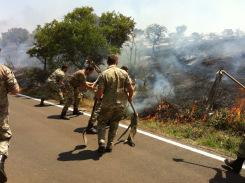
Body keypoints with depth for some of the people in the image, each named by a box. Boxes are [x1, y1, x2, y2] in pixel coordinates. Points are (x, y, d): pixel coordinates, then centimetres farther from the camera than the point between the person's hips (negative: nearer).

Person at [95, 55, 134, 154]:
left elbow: (100, 91, -14)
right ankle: (110, 145, 22)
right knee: (114, 124, 18)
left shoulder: (104, 74, -9)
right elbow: (131, 89, -2)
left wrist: (97, 97, 7)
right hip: (121, 104, 3)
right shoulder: (124, 73, -1)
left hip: (108, 104, -3)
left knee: (101, 123, 15)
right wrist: (129, 97, 17)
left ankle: (102, 142, 0)